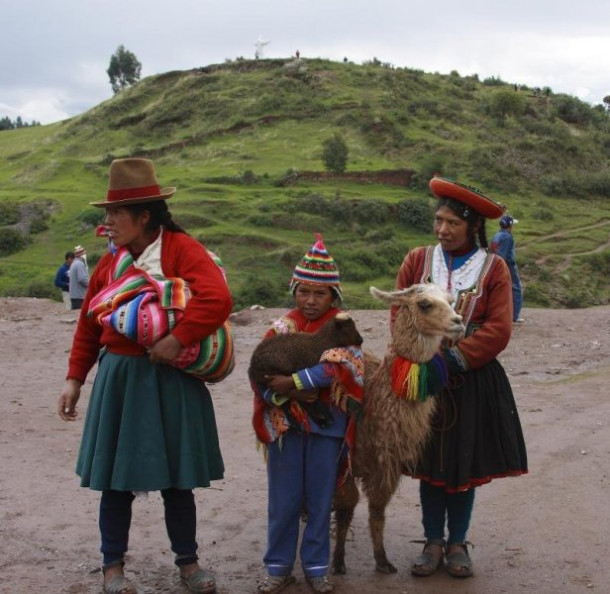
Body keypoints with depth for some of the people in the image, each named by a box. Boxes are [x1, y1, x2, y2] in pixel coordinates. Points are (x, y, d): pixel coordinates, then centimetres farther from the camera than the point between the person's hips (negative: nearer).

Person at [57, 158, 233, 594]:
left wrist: (178, 339, -27)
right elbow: (89, 324, 12)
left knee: (177, 477, 8)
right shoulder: (110, 262, 6)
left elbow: (217, 299, -26)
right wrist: (75, 378, 9)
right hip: (119, 378, 4)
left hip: (171, 380, -4)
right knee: (116, 477, 8)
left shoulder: (182, 248, -11)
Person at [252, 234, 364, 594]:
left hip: (327, 425, -1)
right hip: (284, 423, 1)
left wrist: (291, 382, -21)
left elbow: (337, 367, -19)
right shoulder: (282, 328, 3)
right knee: (284, 500, 8)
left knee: (320, 499, 8)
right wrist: (296, 393, -21)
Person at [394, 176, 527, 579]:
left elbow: (499, 330, -11)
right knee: (429, 464, 8)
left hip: (473, 382, -1)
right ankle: (433, 542, 22)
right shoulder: (417, 260, 1)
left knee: (467, 464, 7)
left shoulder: (493, 268, -4)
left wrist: (457, 357, -18)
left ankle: (458, 543, 23)